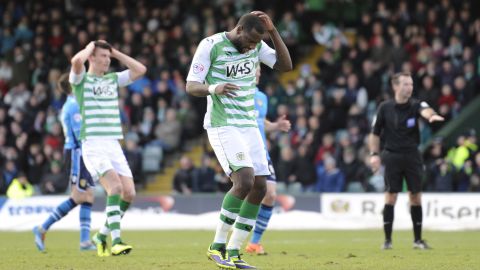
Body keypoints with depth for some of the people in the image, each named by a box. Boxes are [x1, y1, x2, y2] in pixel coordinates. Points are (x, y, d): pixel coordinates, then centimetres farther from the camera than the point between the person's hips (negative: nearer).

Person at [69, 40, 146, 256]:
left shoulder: (113, 79, 20)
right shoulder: (81, 79, 2)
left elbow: (140, 70, 11)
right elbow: (76, 61, -20)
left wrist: (116, 53, 13)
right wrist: (90, 47, -1)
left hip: (114, 145, 6)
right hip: (93, 144, -6)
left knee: (129, 193, -5)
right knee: (115, 185, -25)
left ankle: (102, 235, 14)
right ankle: (116, 241, -26)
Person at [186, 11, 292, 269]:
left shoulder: (256, 45, 6)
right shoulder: (210, 45, -11)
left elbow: (285, 65, 2)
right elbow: (191, 86, -11)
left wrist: (273, 31, -7)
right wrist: (214, 88, -33)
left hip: (249, 126, 7)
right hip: (222, 126, -7)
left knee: (259, 187, 0)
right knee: (245, 181, -22)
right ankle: (217, 246, -8)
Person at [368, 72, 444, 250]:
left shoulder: (414, 105, -3)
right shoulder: (385, 108, -1)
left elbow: (425, 110, -28)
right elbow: (375, 133, 8)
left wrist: (431, 115, -51)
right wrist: (374, 154, -4)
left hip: (412, 156, 1)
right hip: (392, 156, -1)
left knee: (416, 197, 2)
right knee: (391, 196, -3)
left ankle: (418, 239, 12)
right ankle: (387, 239, 4)